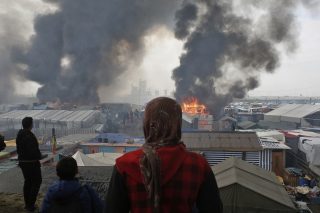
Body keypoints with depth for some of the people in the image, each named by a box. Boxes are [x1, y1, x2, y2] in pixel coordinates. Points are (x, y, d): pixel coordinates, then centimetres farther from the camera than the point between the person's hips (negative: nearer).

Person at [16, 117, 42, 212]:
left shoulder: (19, 135, 5)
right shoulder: (29, 136, -24)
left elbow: (18, 149, 12)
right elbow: (34, 151, -26)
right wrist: (38, 156, -8)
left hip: (22, 161, 9)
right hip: (32, 162, -9)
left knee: (27, 181, 19)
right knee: (37, 181, 4)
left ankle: (27, 204, 27)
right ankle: (30, 205, 3)